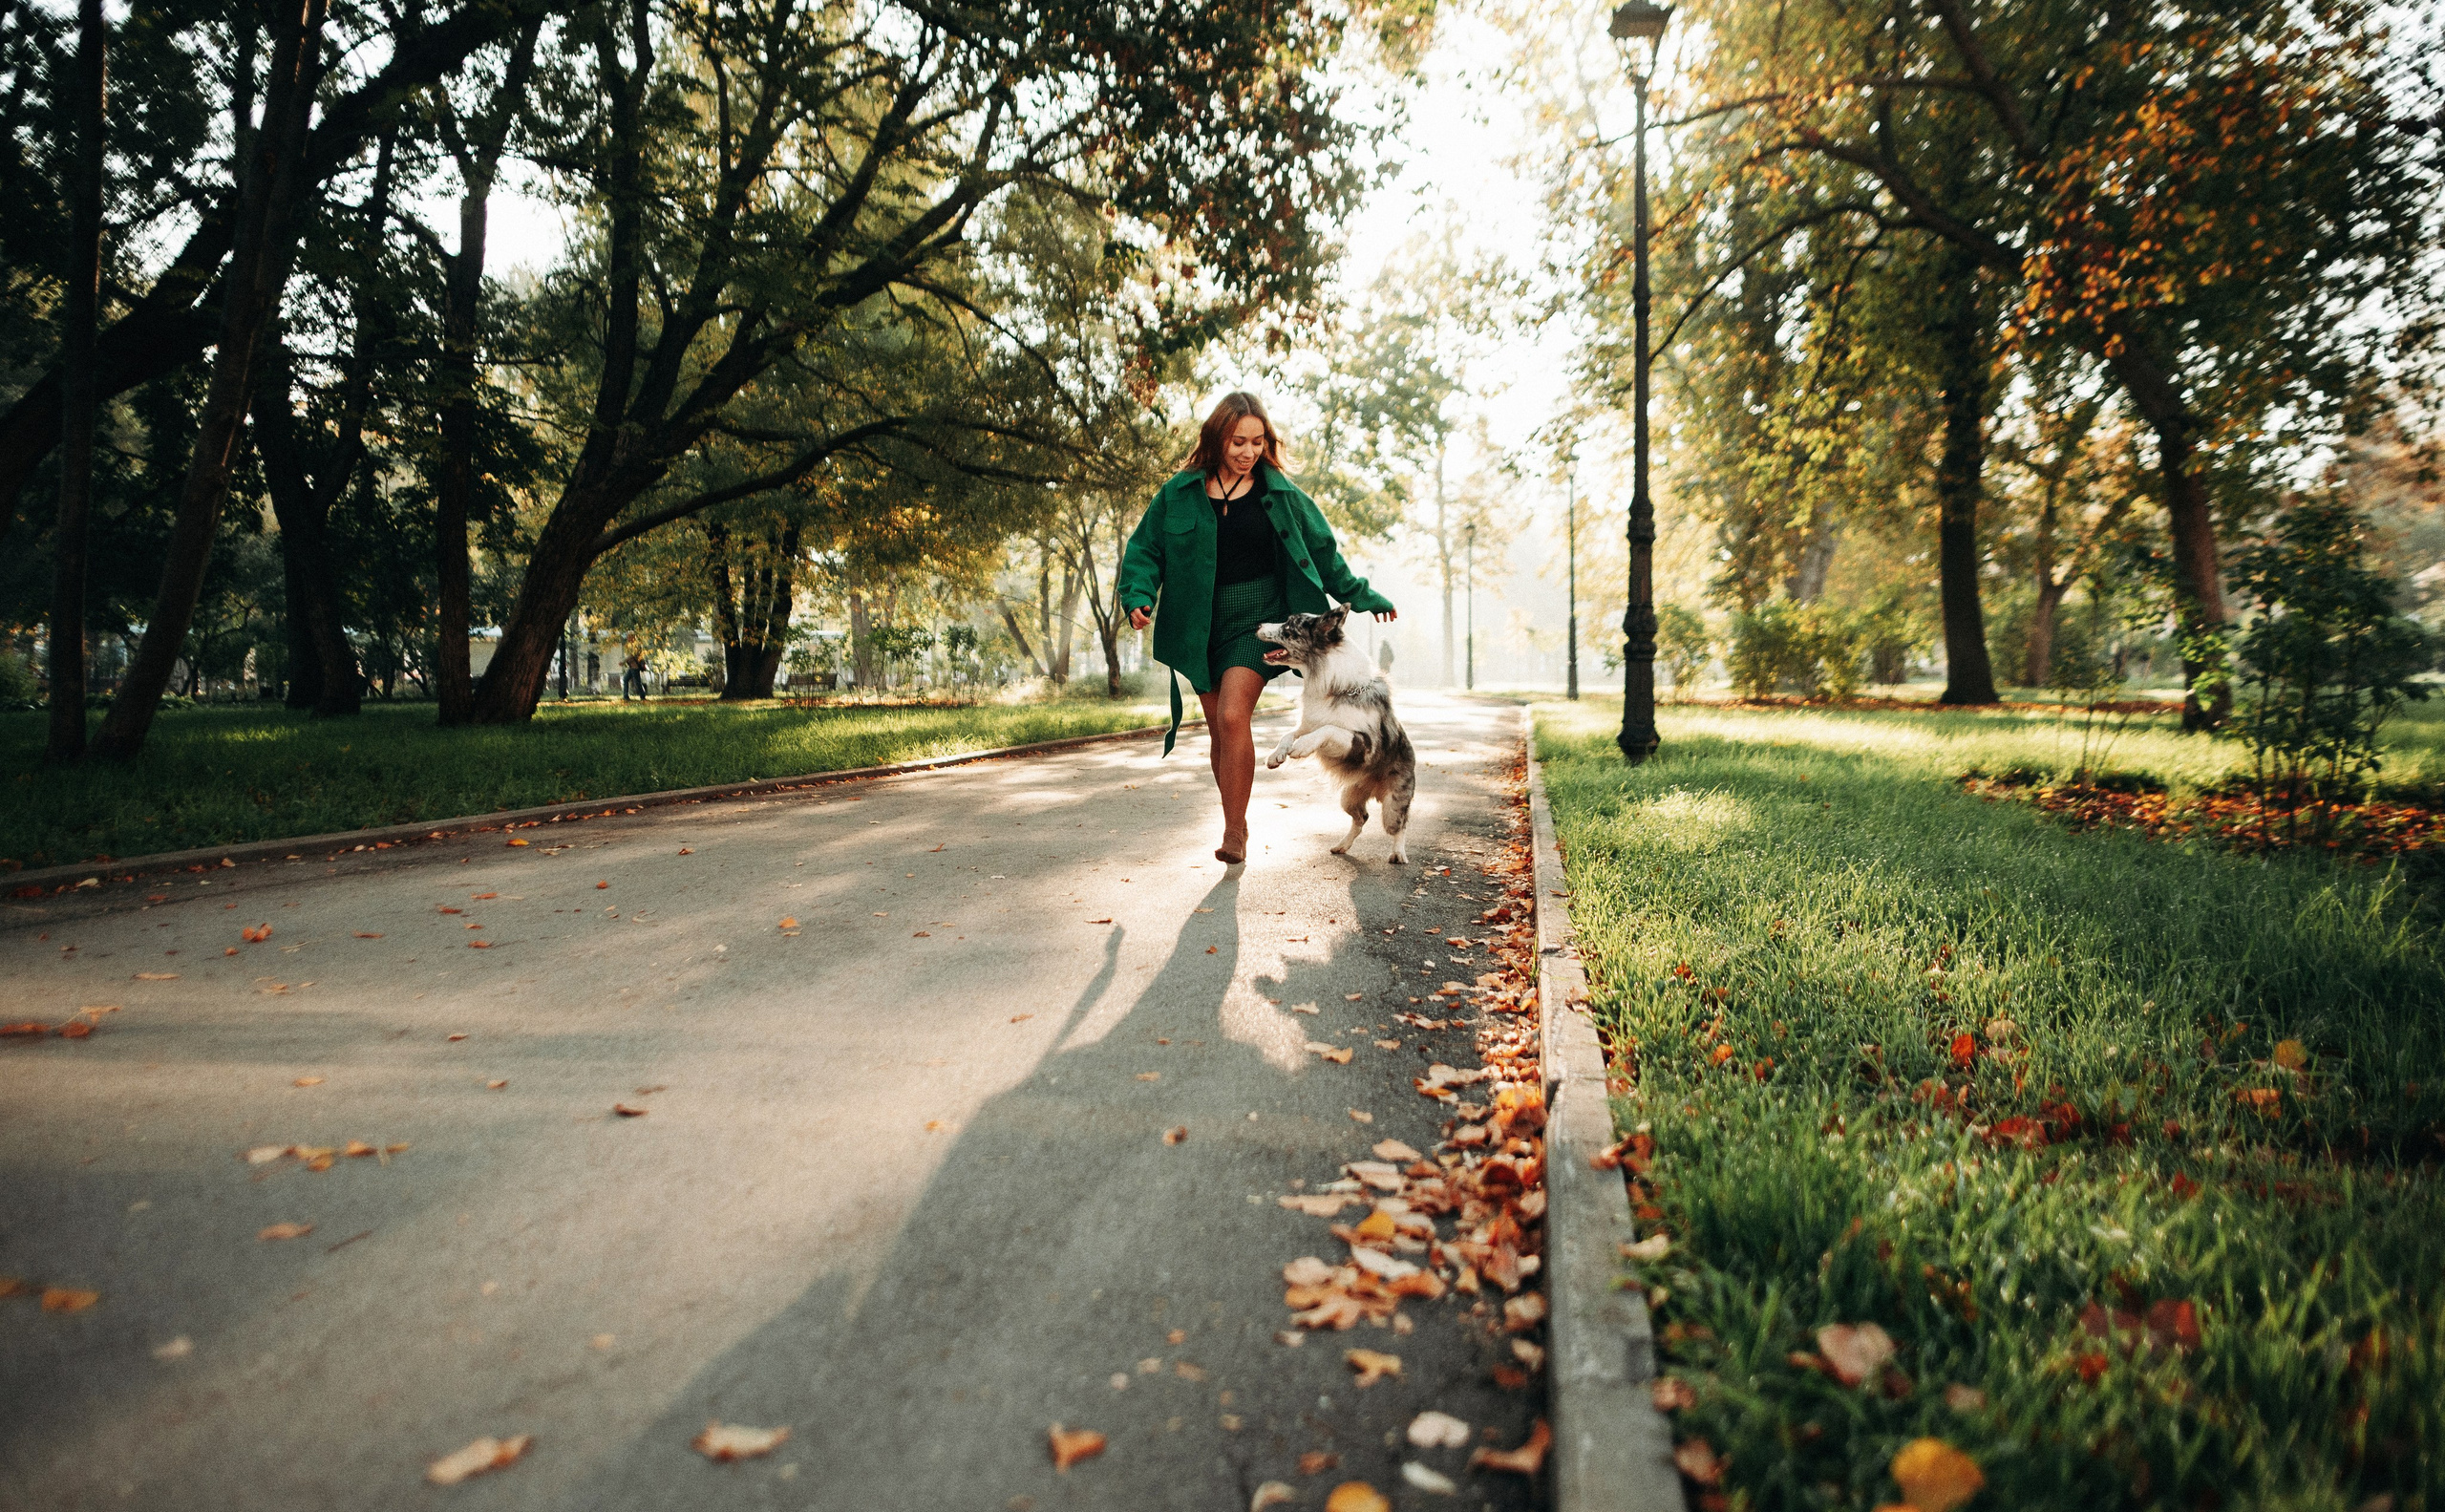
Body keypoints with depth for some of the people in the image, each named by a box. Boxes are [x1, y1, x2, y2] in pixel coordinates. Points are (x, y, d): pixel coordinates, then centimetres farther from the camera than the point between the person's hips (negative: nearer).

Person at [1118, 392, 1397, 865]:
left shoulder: (1279, 493, 3)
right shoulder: (1180, 493, 2)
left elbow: (1322, 550, 13)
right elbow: (1145, 548, 5)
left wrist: (1361, 596, 17)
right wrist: (1139, 595, -13)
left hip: (1256, 619, -2)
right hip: (1201, 626, 2)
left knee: (1232, 716, -20)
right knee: (1219, 731, 5)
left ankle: (1234, 833, -13)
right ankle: (1236, 825, 21)